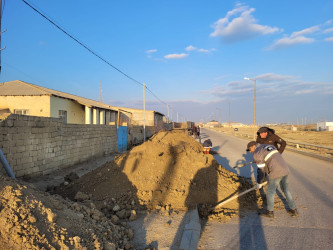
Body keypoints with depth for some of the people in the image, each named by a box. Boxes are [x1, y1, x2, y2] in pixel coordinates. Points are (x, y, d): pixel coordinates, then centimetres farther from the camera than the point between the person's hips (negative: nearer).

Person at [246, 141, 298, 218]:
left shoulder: (257, 153, -4)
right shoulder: (270, 146, 22)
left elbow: (261, 170, -2)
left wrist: (259, 183, 11)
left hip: (276, 172, -8)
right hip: (285, 169, 8)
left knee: (270, 191, 9)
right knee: (285, 190, 23)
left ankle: (269, 212, 22)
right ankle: (294, 210, 28)